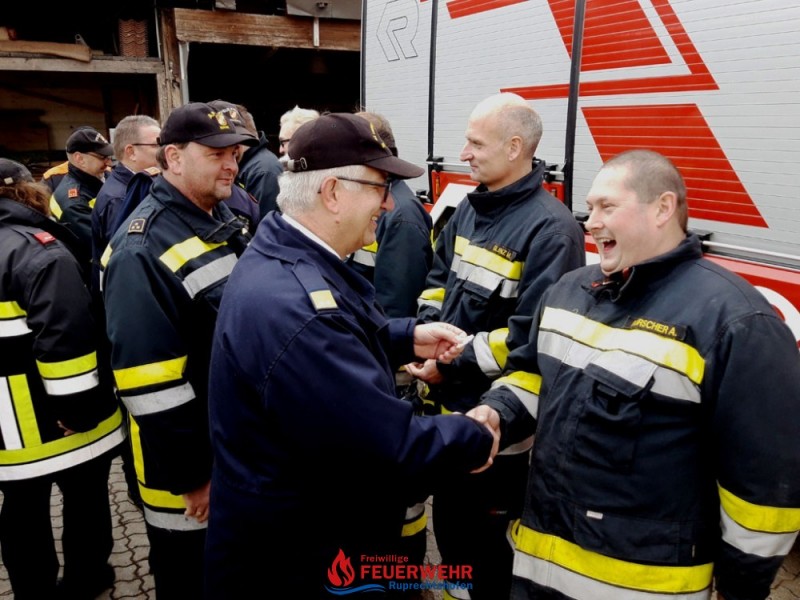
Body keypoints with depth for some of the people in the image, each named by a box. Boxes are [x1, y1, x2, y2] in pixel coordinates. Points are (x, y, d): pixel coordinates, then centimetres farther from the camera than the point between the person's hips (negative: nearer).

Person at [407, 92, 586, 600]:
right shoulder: (469, 208, 7)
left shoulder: (551, 228, -19)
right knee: (449, 523, 25)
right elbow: (438, 282, 16)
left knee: (492, 537, 12)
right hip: (448, 404, 8)